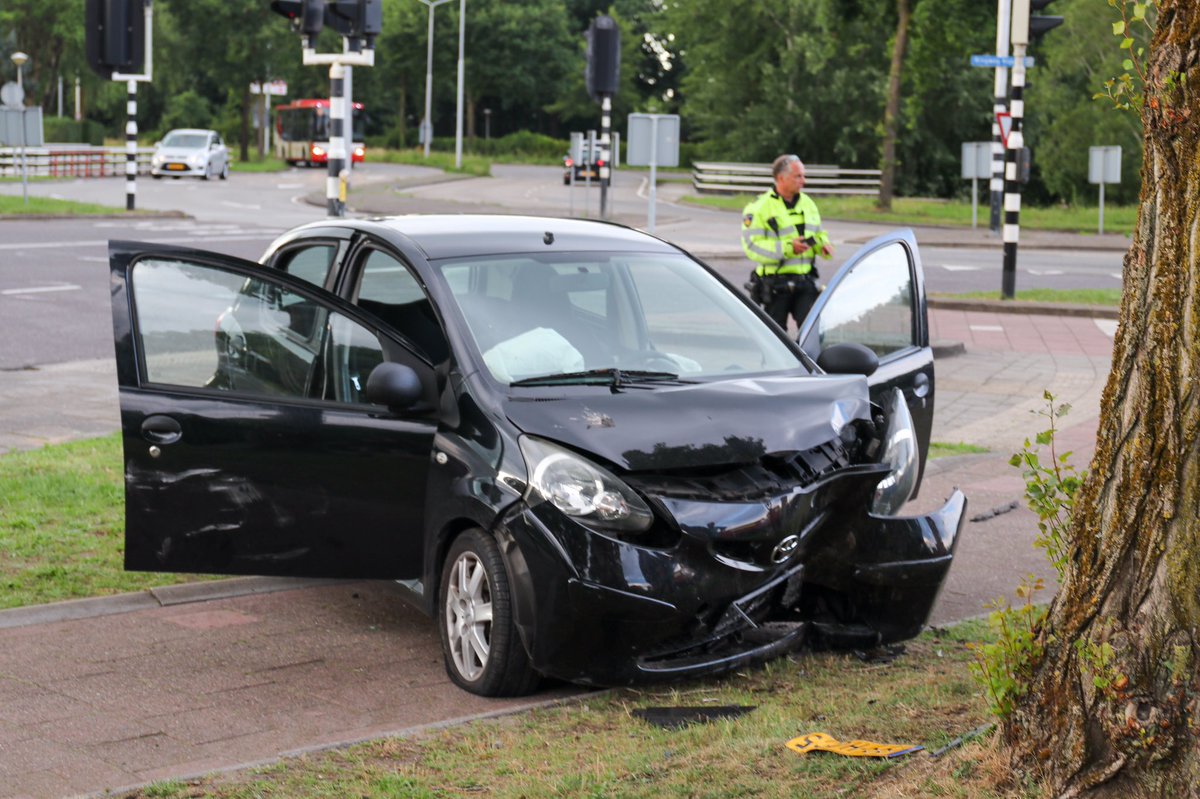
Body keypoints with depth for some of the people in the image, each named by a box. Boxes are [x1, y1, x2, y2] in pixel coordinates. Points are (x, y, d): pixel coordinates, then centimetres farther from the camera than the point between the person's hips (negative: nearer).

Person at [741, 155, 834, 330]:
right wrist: (787, 248, -24)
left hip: (805, 282, 4)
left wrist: (823, 245, 0)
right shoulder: (759, 207, -8)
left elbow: (819, 233, 25)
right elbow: (752, 246, -15)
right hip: (775, 284, -4)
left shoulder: (807, 203, 13)